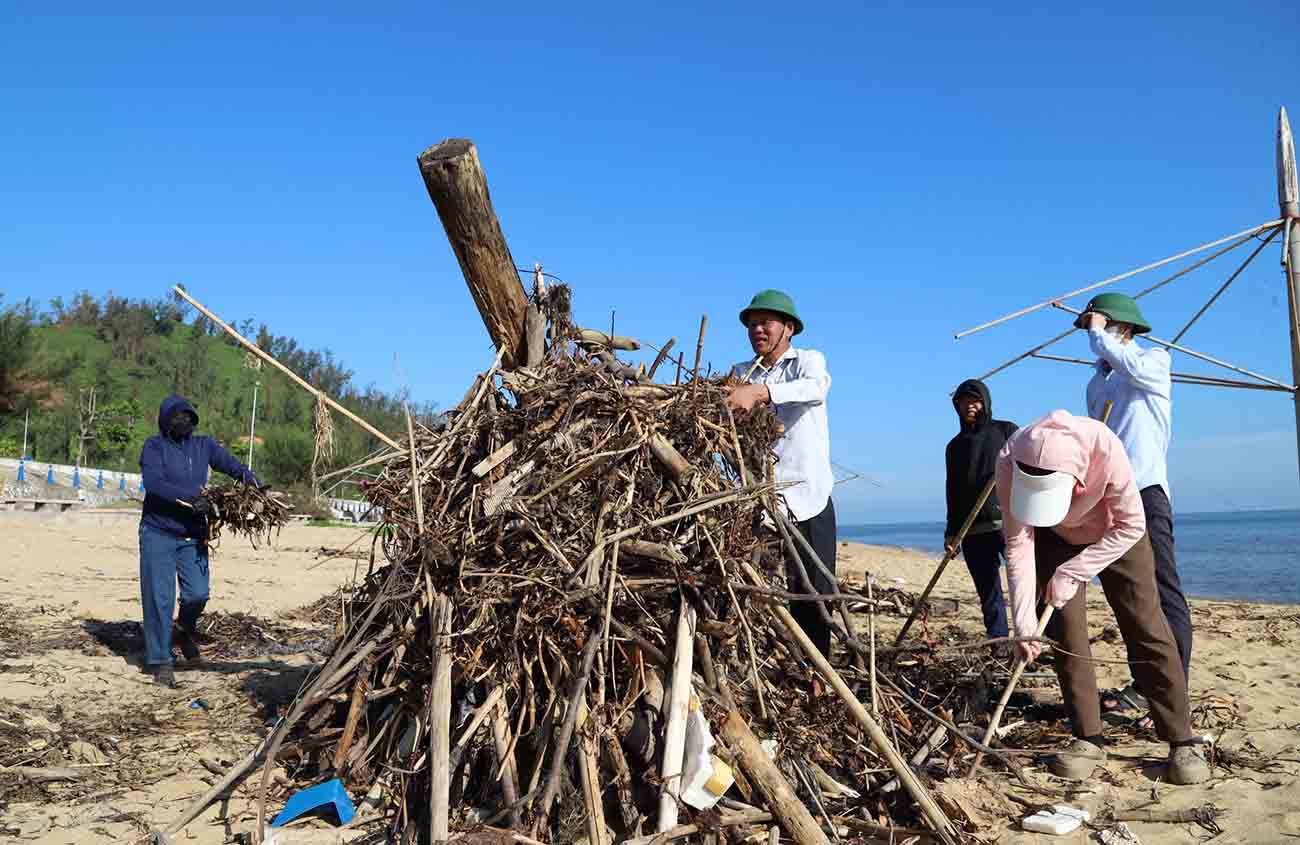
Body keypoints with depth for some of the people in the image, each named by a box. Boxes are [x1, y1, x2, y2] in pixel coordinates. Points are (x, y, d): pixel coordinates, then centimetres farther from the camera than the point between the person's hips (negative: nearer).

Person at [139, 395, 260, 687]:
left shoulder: (204, 446, 6)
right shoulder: (154, 447, -6)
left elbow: (232, 465, -1)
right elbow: (153, 482, -21)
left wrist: (254, 483, -21)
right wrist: (190, 497, -32)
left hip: (193, 535, 3)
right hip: (158, 534, -3)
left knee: (198, 593, -3)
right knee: (160, 598, -2)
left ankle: (185, 631, 31)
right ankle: (159, 661, 10)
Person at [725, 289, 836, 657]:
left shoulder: (808, 361, 4)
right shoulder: (739, 374, 14)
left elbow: (817, 387, -21)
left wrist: (760, 392, -38)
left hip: (807, 498, -1)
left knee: (815, 593, 3)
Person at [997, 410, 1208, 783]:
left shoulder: (1104, 447, -41)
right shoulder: (1009, 462, -35)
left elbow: (1131, 526, -25)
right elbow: (1018, 544, -25)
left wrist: (1071, 572, -26)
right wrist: (1024, 623, -28)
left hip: (1116, 535, -1)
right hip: (1055, 538, 2)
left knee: (1146, 629, -7)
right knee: (1065, 632, -5)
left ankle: (1182, 742, 3)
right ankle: (1087, 739, 7)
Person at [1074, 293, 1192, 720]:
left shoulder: (1155, 360, 5)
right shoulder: (1097, 382, 23)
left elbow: (1134, 368, -21)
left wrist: (1099, 335, -8)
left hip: (1144, 491, -7)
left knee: (1162, 592, -10)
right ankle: (1146, 684, 16)